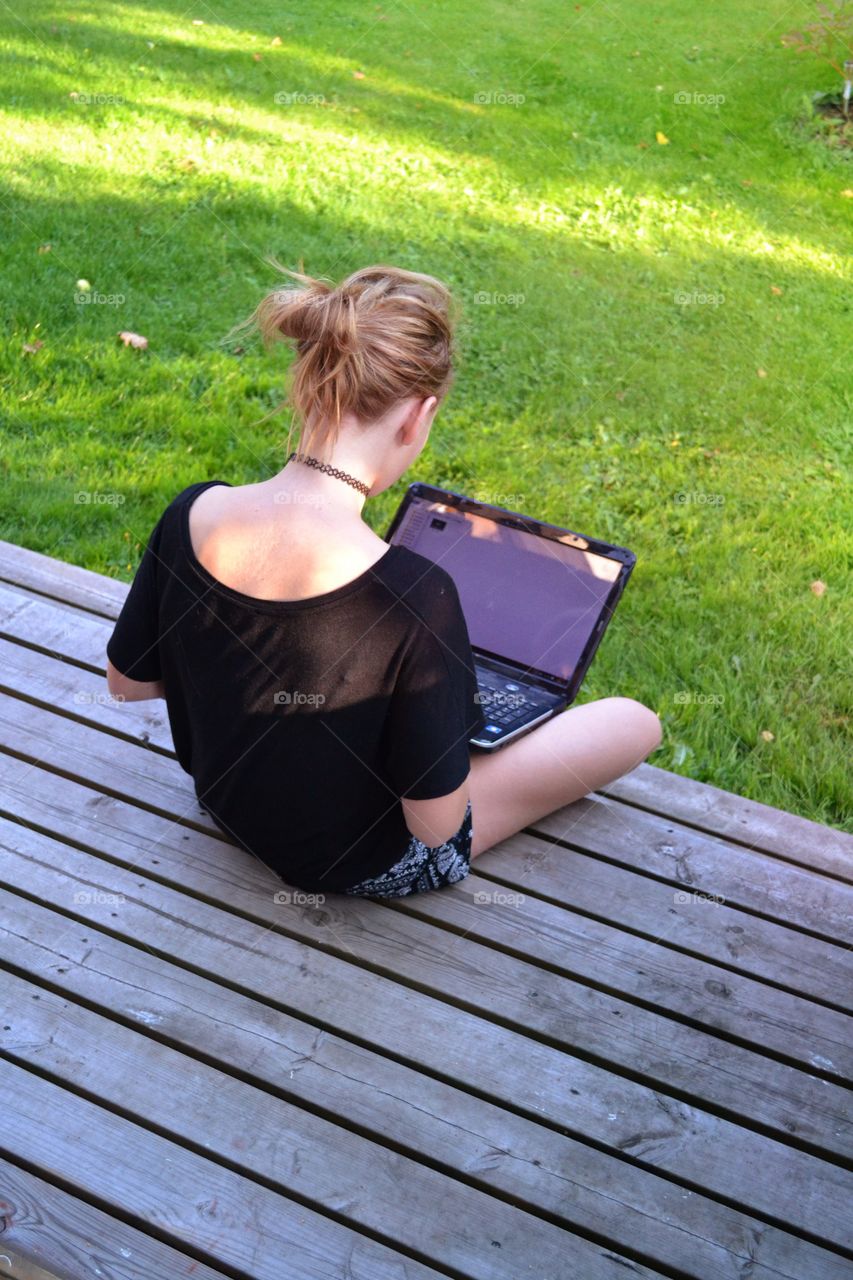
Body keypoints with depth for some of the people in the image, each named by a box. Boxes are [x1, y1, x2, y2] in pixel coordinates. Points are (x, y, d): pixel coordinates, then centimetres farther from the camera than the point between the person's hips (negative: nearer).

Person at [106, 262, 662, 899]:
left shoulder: (193, 513, -19)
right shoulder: (411, 590, -37)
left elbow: (127, 681, -3)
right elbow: (435, 825, -27)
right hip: (360, 863, -6)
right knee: (635, 722, 9)